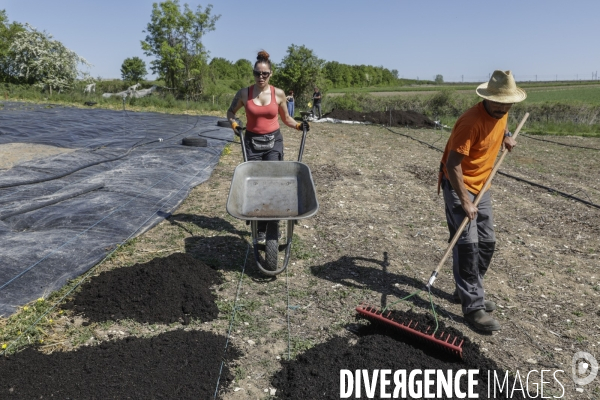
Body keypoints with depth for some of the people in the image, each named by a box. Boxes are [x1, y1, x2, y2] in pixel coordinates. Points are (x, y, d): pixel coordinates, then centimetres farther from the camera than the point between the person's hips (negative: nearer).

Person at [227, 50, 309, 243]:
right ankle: (260, 228, 17)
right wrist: (233, 123, -7)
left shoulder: (278, 94, -3)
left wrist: (298, 125, -7)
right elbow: (231, 111, 12)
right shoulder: (244, 93, -4)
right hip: (252, 142, 1)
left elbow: (285, 118, 10)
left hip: (274, 142, 0)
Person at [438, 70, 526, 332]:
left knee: (487, 242, 11)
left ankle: (467, 291, 26)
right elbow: (453, 164, -28)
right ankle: (473, 307, -4)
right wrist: (464, 201, -29)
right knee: (468, 245, -11)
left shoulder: (500, 113, -1)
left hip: (481, 184, 9)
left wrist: (506, 136, 9)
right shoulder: (471, 122, -27)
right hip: (458, 184, -9)